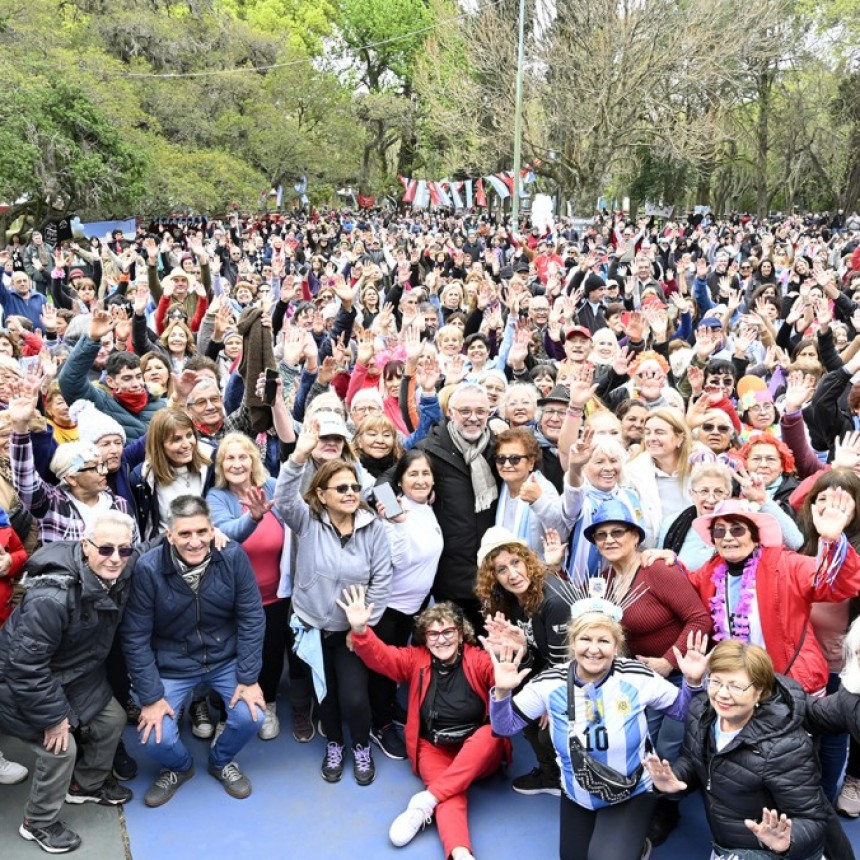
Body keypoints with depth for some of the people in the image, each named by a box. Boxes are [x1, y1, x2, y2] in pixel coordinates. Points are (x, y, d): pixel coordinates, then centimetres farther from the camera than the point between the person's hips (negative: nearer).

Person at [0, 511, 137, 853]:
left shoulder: (119, 576, -15)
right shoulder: (51, 597, -38)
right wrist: (53, 716, -21)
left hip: (77, 674, 8)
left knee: (112, 719, 11)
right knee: (61, 747, -9)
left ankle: (87, 784, 39)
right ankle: (38, 822, 19)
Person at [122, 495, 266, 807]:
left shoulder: (233, 557, -19)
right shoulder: (147, 568, -22)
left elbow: (251, 618, -12)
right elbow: (135, 637, -15)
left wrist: (249, 678, -13)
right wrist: (150, 697, -15)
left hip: (225, 658, 1)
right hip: (171, 665, -1)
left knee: (251, 716, -16)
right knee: (156, 738, -14)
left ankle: (222, 761, 20)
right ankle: (179, 766, 24)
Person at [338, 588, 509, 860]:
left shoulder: (478, 659, -5)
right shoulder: (416, 659, 3)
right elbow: (380, 656, -9)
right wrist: (360, 629, -29)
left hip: (480, 753, 0)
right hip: (434, 749, 1)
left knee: (492, 731, -32)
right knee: (452, 794, -29)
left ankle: (425, 801, -32)